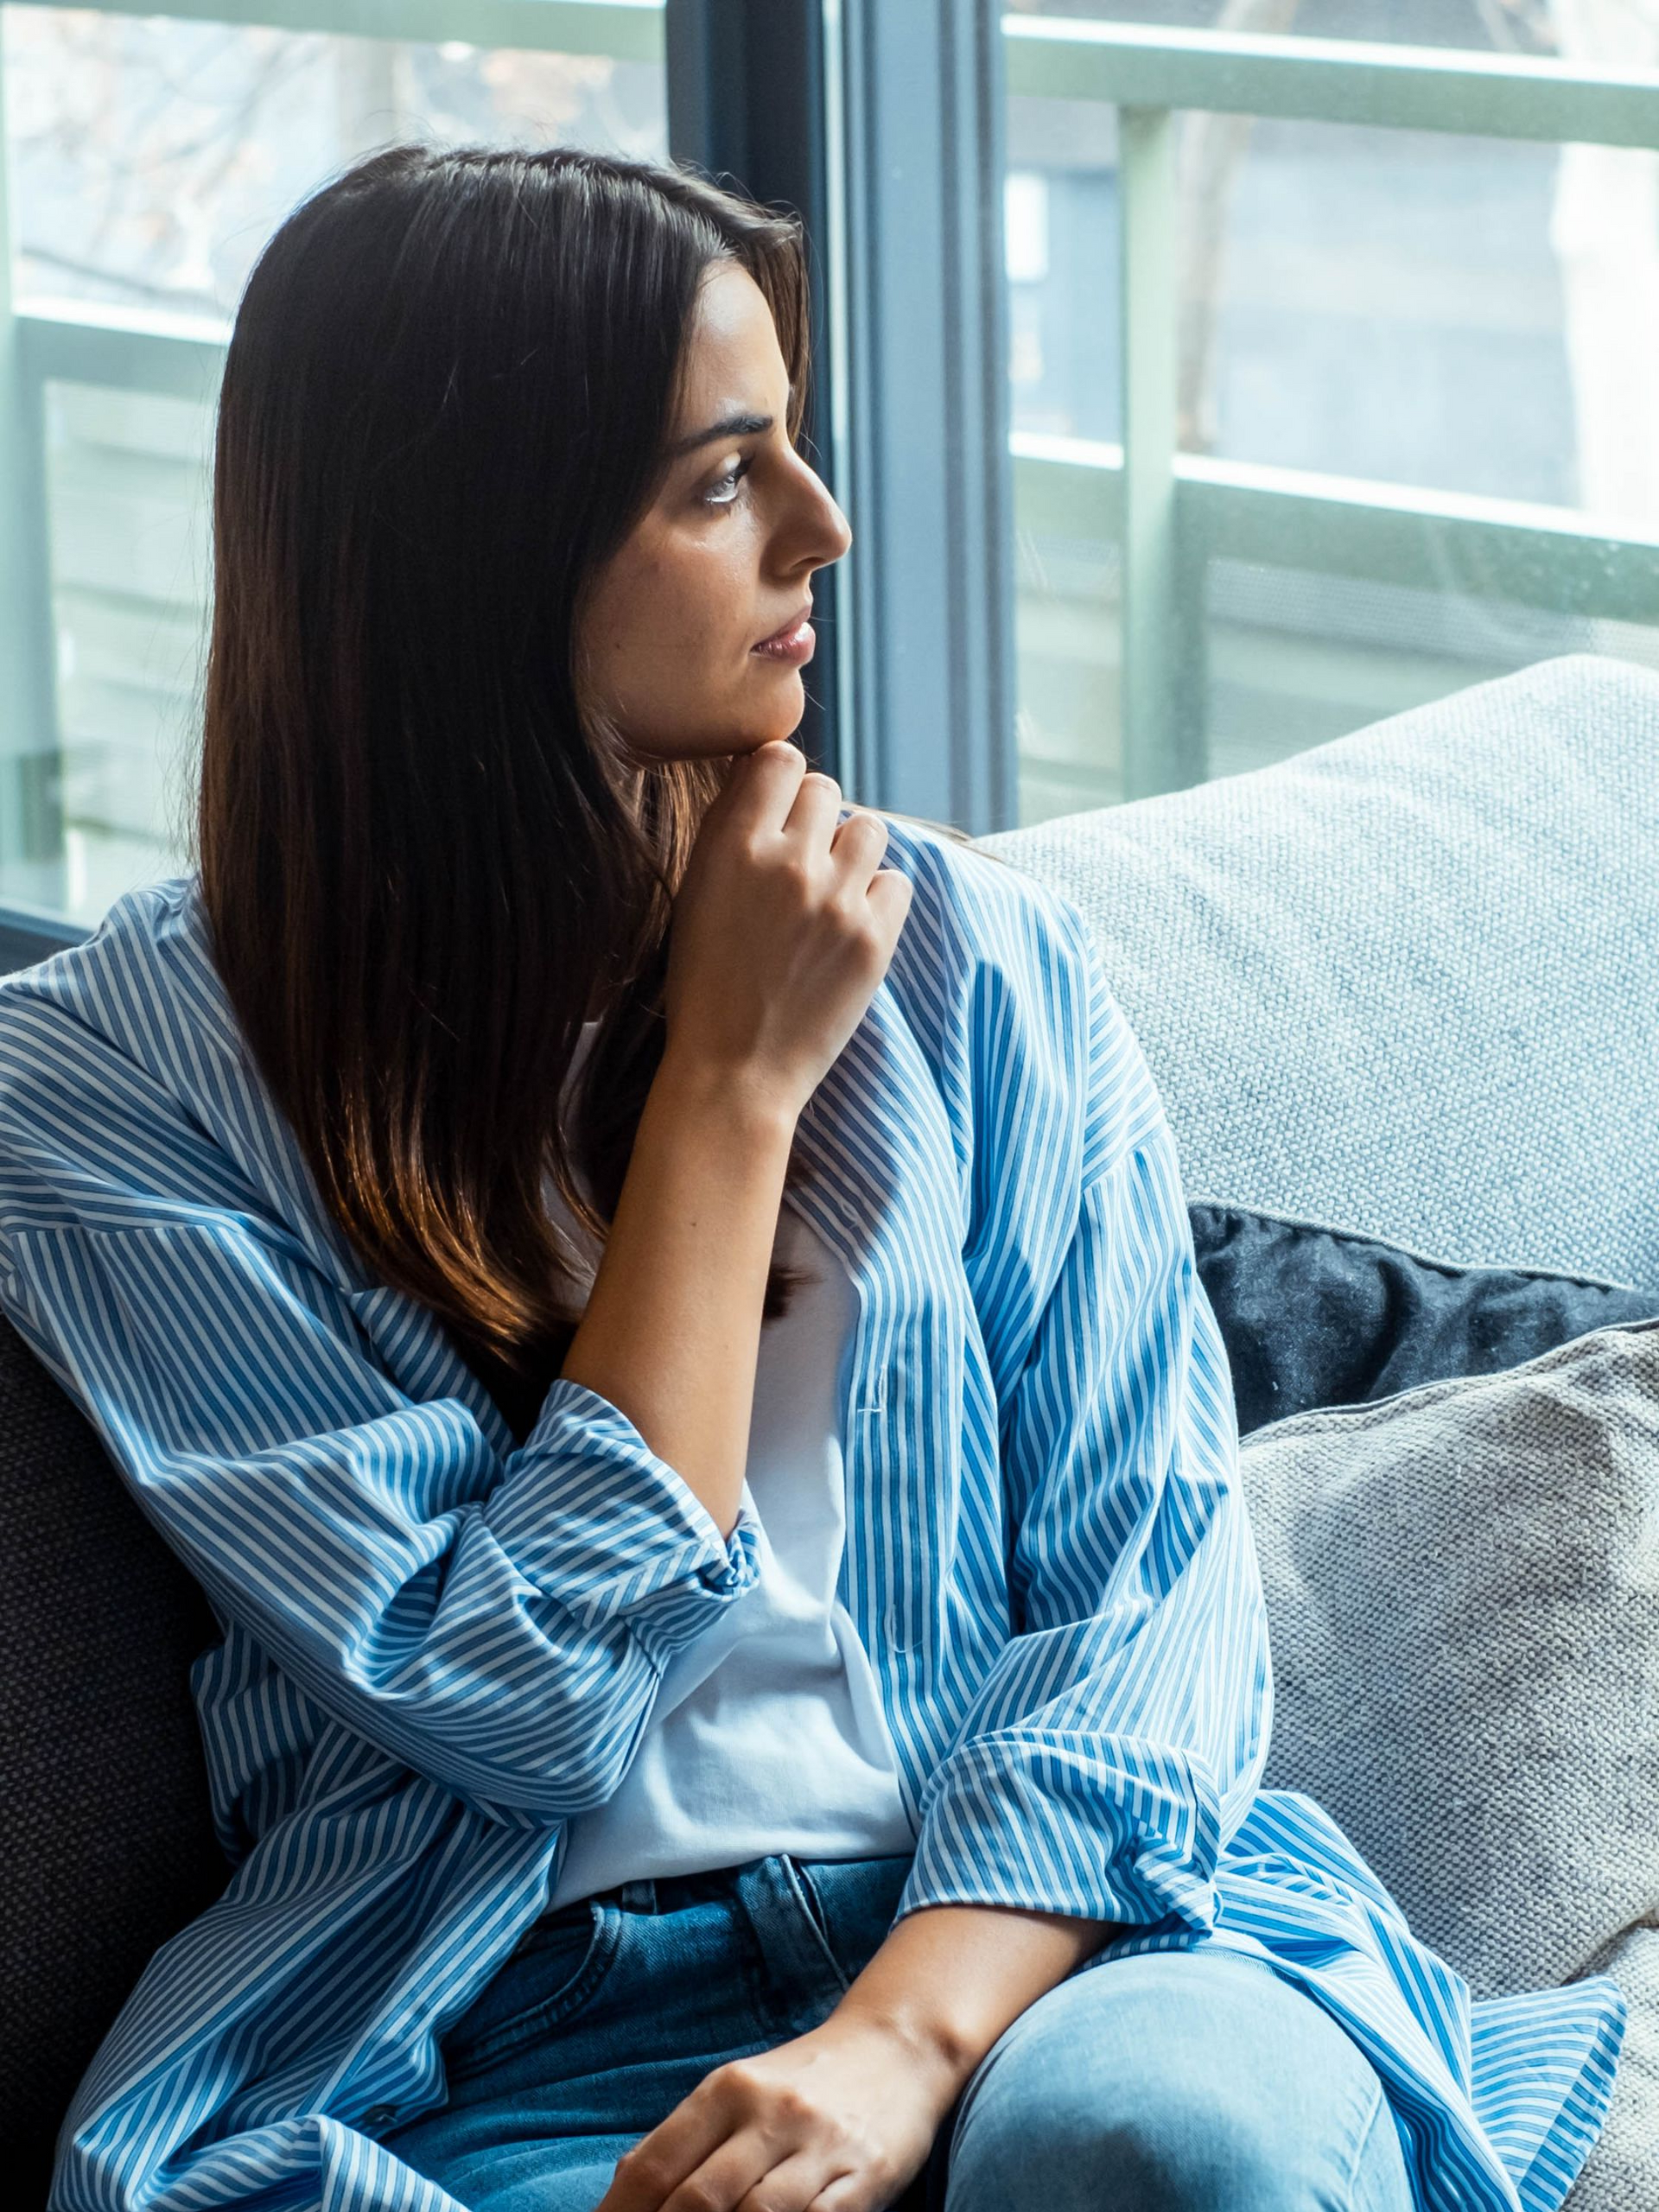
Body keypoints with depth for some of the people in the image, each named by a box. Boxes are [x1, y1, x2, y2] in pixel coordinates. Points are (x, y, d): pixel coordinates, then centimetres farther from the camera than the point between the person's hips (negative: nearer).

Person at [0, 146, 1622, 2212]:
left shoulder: (972, 960, 8)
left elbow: (1153, 1578, 2)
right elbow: (528, 1703, -7)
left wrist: (906, 2038, -15)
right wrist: (734, 1085, -7)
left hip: (996, 1943, 2)